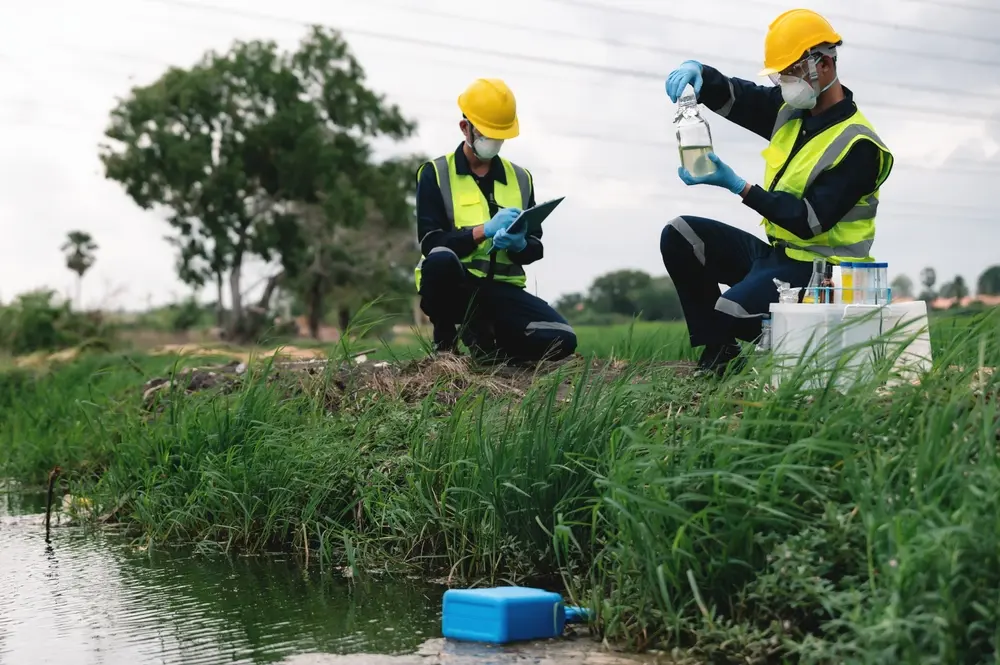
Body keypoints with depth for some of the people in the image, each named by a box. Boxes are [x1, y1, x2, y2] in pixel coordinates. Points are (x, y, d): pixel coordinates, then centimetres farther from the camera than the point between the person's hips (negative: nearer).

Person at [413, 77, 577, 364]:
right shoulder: (436, 174, 1)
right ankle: (445, 341, -10)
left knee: (561, 340, -21)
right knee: (440, 258, -40)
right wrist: (484, 230, -23)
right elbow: (432, 244, -10)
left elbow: (535, 248, 10)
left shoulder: (520, 178, 13)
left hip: (500, 288, 4)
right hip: (454, 285, -4)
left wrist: (519, 245, -14)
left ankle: (479, 334, 9)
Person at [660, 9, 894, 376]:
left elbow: (811, 222, -25)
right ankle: (718, 353, -1)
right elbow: (729, 96, 8)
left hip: (815, 268, -9)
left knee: (733, 312, -31)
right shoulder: (790, 111, 6)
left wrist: (738, 187, -30)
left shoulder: (857, 145, -19)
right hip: (776, 252, 9)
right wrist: (695, 70, -17)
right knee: (679, 236, -3)